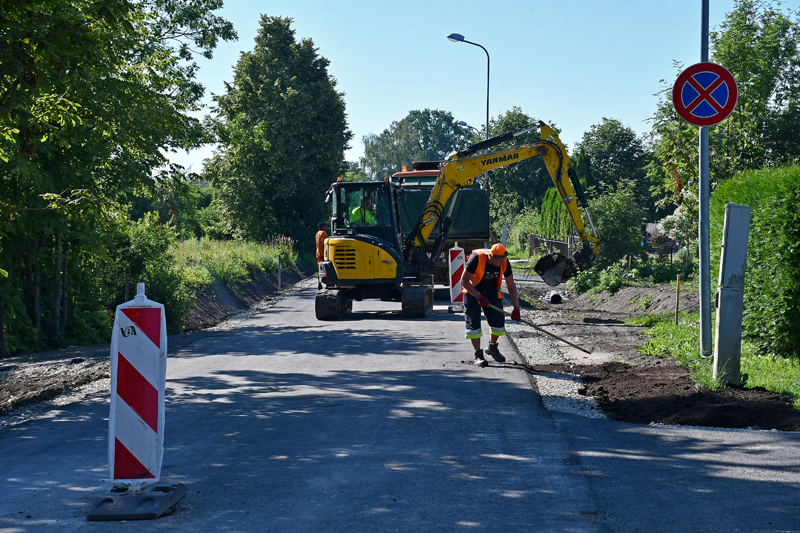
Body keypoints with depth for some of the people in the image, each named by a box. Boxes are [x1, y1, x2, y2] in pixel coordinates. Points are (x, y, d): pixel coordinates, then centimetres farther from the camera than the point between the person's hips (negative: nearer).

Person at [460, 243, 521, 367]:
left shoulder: (504, 262, -18)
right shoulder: (476, 258, -31)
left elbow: (511, 286, -10)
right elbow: (464, 281, -25)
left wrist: (516, 309, -13)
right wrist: (479, 297, -29)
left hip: (491, 290, 4)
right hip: (472, 289, -4)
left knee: (498, 319, -2)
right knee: (473, 321, -11)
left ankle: (492, 347, 23)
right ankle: (478, 354, -3)